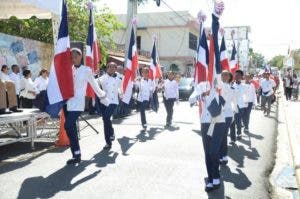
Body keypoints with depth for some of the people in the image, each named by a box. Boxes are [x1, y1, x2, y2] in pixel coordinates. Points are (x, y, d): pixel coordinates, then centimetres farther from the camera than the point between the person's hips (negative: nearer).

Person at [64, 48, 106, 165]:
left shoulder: (86, 70, -1)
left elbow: (93, 84, 11)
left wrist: (101, 94, 21)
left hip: (77, 102, -5)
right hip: (68, 102, 5)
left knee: (69, 126, -18)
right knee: (71, 128, 8)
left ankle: (77, 155, -9)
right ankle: (76, 155, 20)